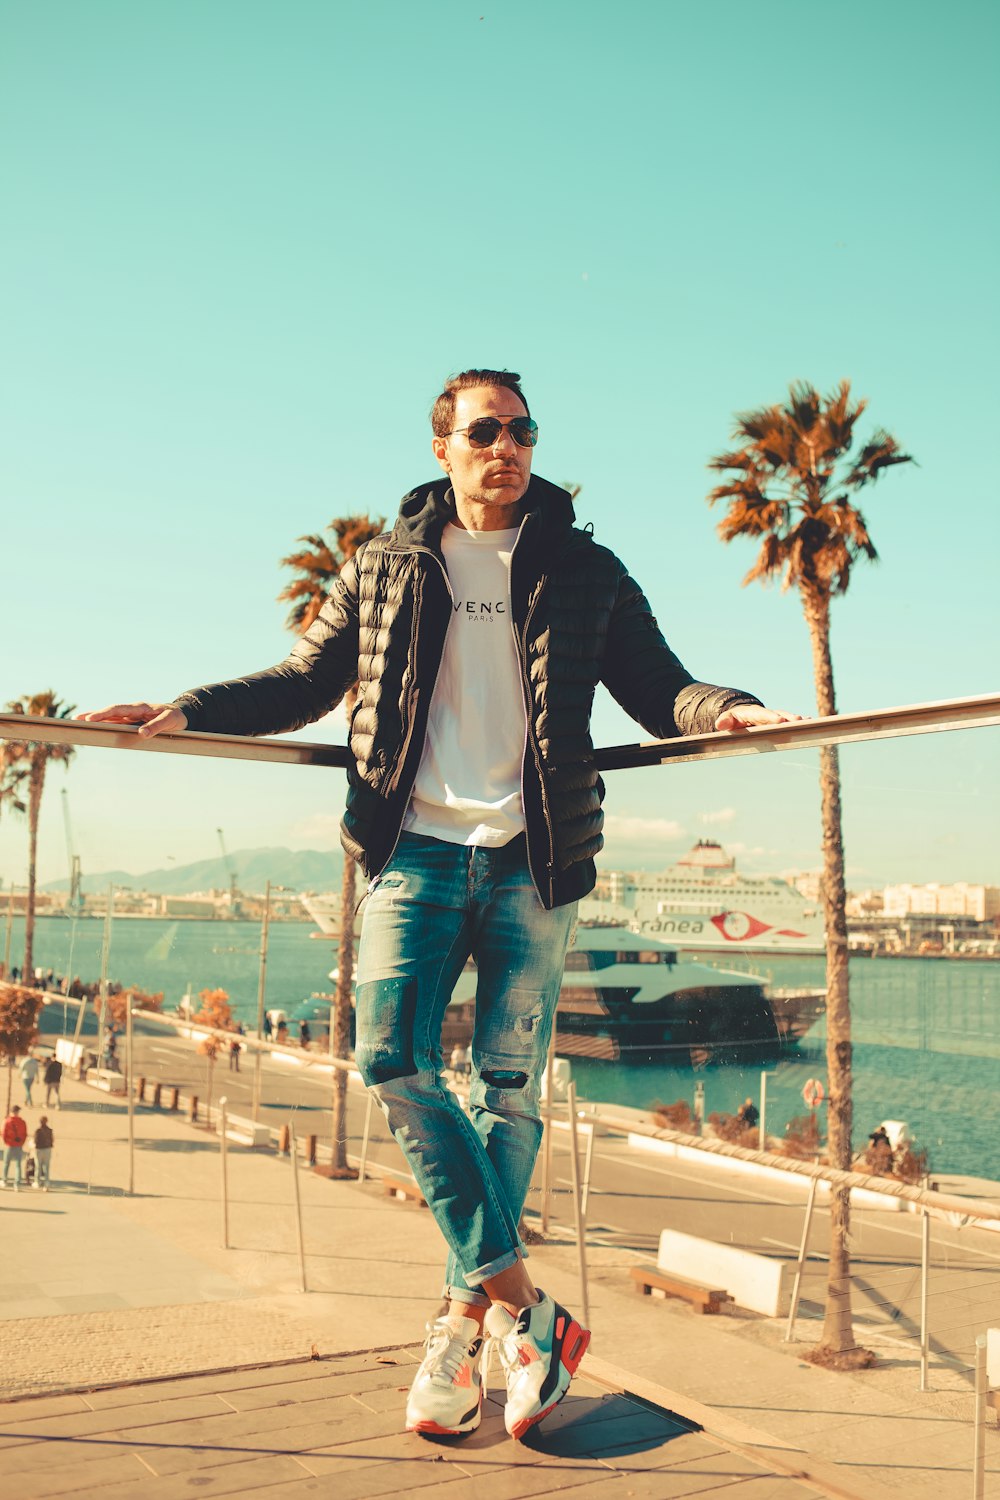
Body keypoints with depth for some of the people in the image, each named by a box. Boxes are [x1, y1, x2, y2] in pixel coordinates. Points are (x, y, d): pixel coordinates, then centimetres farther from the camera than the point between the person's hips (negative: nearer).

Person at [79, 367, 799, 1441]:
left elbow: (657, 688, 8)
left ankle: (468, 1314, 15)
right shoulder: (384, 568, 12)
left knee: (507, 1083, 1)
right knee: (392, 1062, -12)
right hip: (416, 848, 1)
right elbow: (305, 679, 17)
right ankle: (520, 1302, -5)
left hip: (533, 860, -1)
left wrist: (728, 710, -13)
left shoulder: (585, 574, 9)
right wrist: (190, 710, 4)